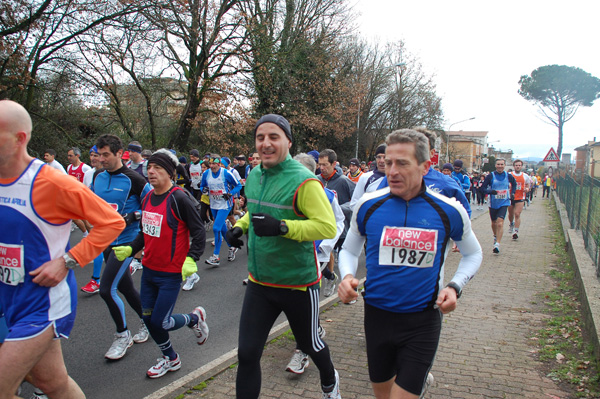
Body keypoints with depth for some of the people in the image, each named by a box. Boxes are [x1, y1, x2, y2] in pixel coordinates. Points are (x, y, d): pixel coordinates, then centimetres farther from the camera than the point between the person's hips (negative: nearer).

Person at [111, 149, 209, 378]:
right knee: (148, 319, 12)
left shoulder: (178, 199, -17)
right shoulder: (147, 199, 6)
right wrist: (130, 249, 8)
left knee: (159, 323, -4)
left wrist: (190, 260, -26)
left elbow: (198, 232, -16)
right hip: (148, 270, 8)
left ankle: (195, 318, 26)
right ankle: (170, 359, 34)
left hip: (171, 273, -7)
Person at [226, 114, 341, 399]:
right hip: (259, 281, 5)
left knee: (309, 344, 20)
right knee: (247, 354, 3)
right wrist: (240, 227, 3)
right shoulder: (253, 176, 3)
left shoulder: (303, 181, -20)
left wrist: (281, 227, -33)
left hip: (299, 284, -4)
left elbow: (328, 227, -25)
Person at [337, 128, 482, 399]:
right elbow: (349, 250, 8)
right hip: (377, 314, 2)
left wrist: (454, 287, -6)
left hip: (422, 320, -2)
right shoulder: (368, 205, -8)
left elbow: (473, 254, 10)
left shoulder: (449, 211, -9)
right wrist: (347, 277, -11)